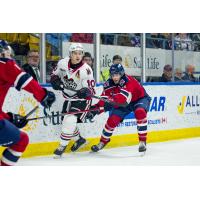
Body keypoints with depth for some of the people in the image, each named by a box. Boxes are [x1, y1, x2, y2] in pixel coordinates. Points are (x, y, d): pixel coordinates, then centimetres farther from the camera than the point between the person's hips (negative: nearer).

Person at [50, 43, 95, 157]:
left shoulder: (86, 70, -23)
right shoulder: (63, 63, -9)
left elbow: (90, 88, -22)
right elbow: (55, 74, 10)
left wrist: (85, 92, -43)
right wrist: (55, 81, -11)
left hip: (81, 100, -6)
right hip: (68, 98, 6)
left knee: (70, 120, -19)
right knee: (67, 122, 13)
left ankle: (62, 146, -4)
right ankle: (80, 140, 39)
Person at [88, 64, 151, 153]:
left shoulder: (129, 81, -35)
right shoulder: (109, 84, -15)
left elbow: (124, 97, -49)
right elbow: (104, 98, -17)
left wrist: (111, 102, -63)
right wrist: (95, 109, -32)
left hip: (140, 99, -5)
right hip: (123, 102, 5)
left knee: (140, 112, -35)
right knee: (112, 119, -8)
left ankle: (142, 141, -26)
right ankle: (103, 141, 16)